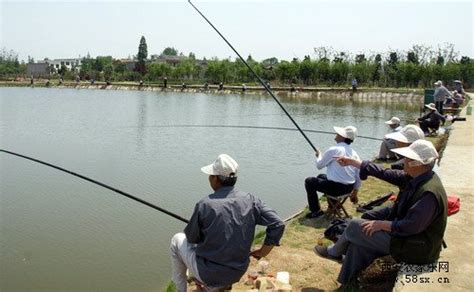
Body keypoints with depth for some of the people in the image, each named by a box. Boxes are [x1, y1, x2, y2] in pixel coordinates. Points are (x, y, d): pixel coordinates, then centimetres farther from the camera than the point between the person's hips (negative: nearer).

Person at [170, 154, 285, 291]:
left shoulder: (204, 205, -20)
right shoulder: (250, 200, -10)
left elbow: (192, 238, -7)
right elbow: (278, 225, -12)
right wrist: (262, 252, 0)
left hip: (209, 274, -5)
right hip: (237, 274, 5)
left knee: (177, 240, 20)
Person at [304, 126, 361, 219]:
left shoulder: (333, 150, -15)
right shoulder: (354, 153, 5)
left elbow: (319, 165, -4)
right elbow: (358, 176, 8)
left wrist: (319, 155, 17)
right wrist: (355, 192, 19)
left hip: (336, 187, -7)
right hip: (349, 188, 7)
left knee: (309, 181, 14)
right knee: (321, 176, 32)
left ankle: (316, 211, 13)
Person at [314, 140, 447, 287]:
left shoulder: (429, 193, -32)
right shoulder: (416, 177, -3)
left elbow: (411, 226, -32)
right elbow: (385, 174, 4)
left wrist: (381, 224, -21)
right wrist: (352, 162, 7)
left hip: (414, 247, -9)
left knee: (355, 227, -5)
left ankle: (334, 252, 24)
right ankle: (345, 284, 20)